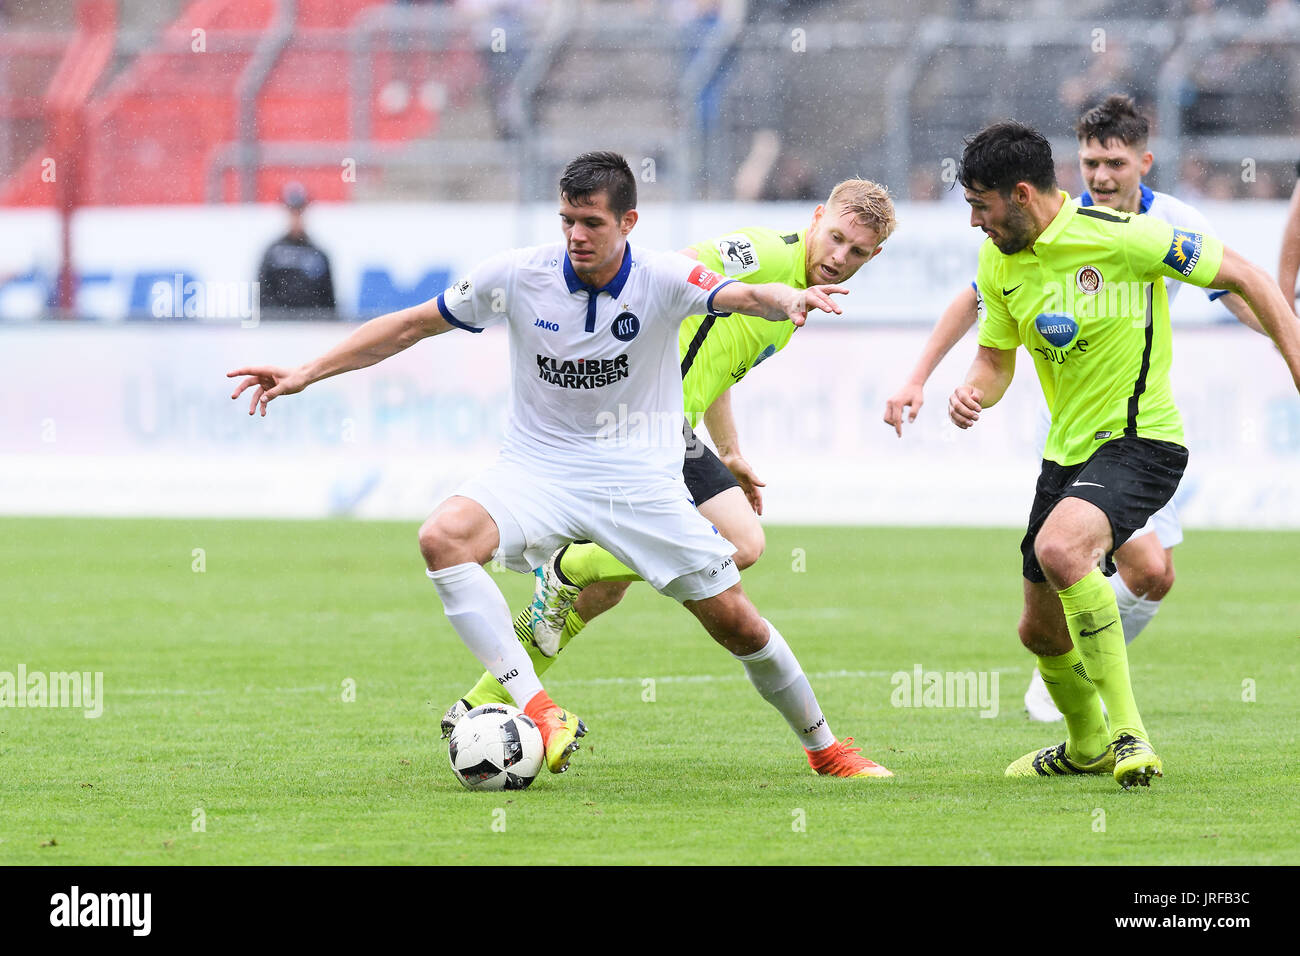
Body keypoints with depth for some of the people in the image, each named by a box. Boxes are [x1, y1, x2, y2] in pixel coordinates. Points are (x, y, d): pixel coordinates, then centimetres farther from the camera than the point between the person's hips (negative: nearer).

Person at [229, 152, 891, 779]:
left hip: (640, 480, -1)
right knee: (444, 537, -31)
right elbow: (410, 326, 2)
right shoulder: (517, 276, -8)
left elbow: (743, 297, -31)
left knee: (735, 622, -3)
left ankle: (823, 746, 24)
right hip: (538, 466, 1)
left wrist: (786, 298, -55)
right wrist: (306, 374, -2)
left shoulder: (663, 280, -12)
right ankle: (537, 710, -36)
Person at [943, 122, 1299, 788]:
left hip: (1140, 441, -8)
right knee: (1041, 632, 16)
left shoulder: (1120, 235, -18)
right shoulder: (998, 263, 3)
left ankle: (1128, 733, -27)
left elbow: (1244, 278, -10)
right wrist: (972, 392, -8)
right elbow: (996, 357, 16)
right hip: (1066, 452, 8)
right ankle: (1086, 745, 46)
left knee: (1060, 548, -36)